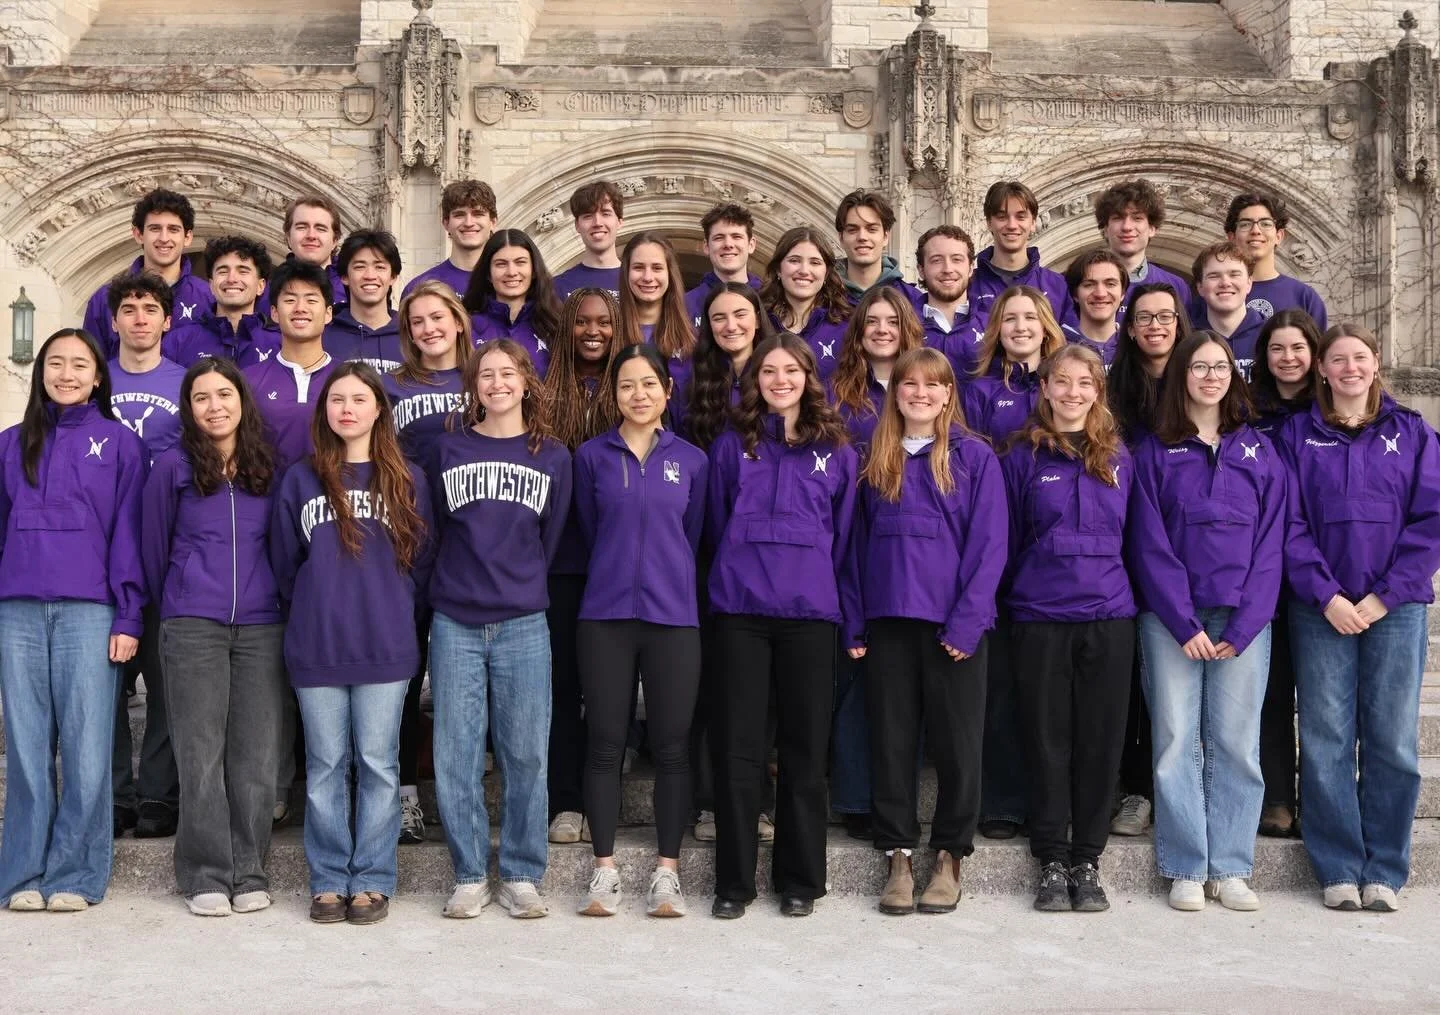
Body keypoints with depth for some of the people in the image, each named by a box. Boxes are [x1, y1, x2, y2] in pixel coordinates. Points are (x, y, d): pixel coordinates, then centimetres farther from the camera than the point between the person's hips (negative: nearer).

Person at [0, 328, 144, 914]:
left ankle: (74, 876, 4)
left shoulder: (119, 442, 8)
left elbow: (128, 533, 3)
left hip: (90, 609, -2)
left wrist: (128, 618, -4)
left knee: (86, 747, -3)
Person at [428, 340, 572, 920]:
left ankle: (521, 875, 13)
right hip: (456, 625, 0)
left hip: (523, 626, 0)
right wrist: (460, 586, 7)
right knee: (455, 755, 0)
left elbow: (551, 540, 12)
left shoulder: (553, 458, 8)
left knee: (525, 755, 1)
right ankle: (470, 877, 11)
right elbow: (433, 532, 10)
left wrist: (520, 586, 11)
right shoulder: (448, 451, 7)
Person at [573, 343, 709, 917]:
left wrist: (669, 584, 12)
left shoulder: (691, 461, 6)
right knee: (605, 744, 2)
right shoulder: (592, 456, 5)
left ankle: (666, 870, 10)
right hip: (605, 617, 0)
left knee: (671, 746, 2)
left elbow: (692, 538, 11)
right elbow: (590, 532, 12)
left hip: (673, 617, 0)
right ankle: (605, 869, 11)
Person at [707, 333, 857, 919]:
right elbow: (716, 525, 13)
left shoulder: (835, 449, 9)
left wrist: (830, 594, 8)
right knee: (738, 747, 1)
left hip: (810, 613, 0)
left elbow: (845, 534, 11)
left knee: (806, 747, 5)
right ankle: (734, 881, 10)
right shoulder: (732, 445, 9)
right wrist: (739, 577, 11)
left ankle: (800, 879, 15)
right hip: (740, 611, 0)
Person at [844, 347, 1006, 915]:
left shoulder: (974, 458, 1)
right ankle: (898, 856, 15)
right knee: (891, 741, 6)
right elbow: (858, 543, 11)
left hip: (954, 624, -3)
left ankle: (950, 857, 16)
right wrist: (854, 622, 3)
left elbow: (990, 544, -4)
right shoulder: (875, 461, 11)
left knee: (956, 742, 3)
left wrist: (967, 620, -13)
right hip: (887, 621, 3)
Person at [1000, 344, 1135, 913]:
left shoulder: (1118, 458, 10)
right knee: (1048, 741, 2)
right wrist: (1006, 597, 4)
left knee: (1100, 741, 4)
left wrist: (1124, 591, 12)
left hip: (1108, 617, 2)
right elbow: (1005, 541, 6)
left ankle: (1087, 862, 14)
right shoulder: (1023, 457, 4)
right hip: (1039, 619, -2)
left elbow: (1136, 539, 15)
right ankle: (1052, 863, 12)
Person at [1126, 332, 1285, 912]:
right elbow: (1149, 546, -1)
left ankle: (1230, 869, 9)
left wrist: (1241, 630, -7)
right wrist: (1185, 624, -10)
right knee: (1177, 742, -2)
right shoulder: (1155, 453, 6)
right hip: (1170, 619, -1)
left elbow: (1269, 546, 4)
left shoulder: (1259, 453, 10)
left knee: (1236, 744, 1)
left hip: (1243, 620, 1)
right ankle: (1186, 870, 5)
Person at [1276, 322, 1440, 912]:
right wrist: (1327, 596, -11)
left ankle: (1384, 870, 10)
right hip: (1321, 609, 0)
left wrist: (1385, 595, -8)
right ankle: (1338, 869, 8)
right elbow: (1289, 524, 0)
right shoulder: (1296, 434, 7)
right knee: (1326, 740, -1)